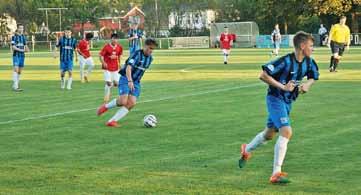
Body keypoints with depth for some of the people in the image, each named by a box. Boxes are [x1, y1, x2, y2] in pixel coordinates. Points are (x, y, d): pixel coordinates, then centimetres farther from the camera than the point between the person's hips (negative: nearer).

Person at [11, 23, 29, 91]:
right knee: (16, 70, -15)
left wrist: (27, 49, -7)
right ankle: (15, 86, -20)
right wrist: (21, 50, -23)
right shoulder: (14, 37, -6)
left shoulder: (23, 37, 12)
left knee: (20, 71, 7)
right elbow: (13, 47, -13)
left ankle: (16, 85, 15)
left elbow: (25, 45, 16)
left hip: (22, 56, 6)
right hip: (16, 55, -6)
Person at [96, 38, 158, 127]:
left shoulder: (150, 58, 6)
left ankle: (112, 121, -12)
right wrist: (130, 81, -44)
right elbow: (128, 67, -30)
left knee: (132, 103, -14)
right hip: (126, 79, -6)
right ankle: (106, 106, 8)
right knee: (123, 101, -22)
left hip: (136, 83, 6)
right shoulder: (137, 54, -17)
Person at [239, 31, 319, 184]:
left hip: (288, 101, 8)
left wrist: (307, 84, -6)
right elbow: (263, 75, -25)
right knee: (286, 131, -23)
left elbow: (313, 77, 16)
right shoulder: (286, 61, -25)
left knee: (269, 133, 22)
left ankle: (247, 150, 51)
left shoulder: (308, 62, -4)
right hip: (275, 99, -8)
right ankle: (276, 174, -20)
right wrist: (283, 87, -26)